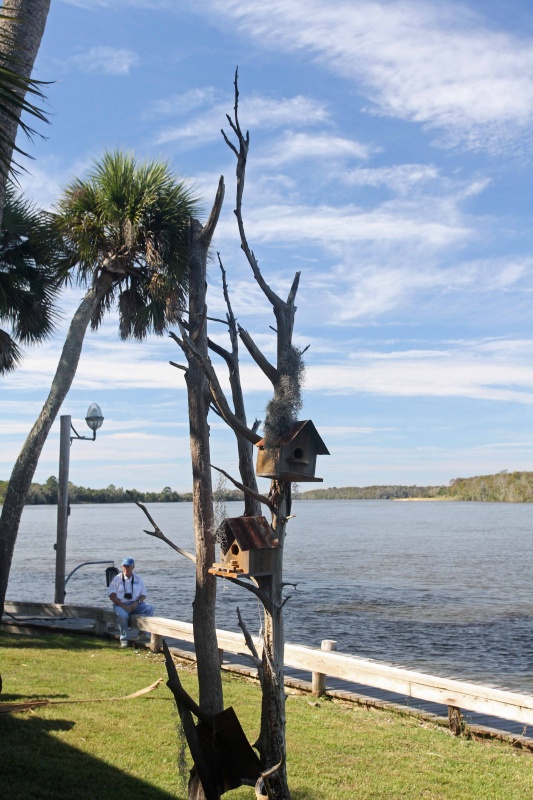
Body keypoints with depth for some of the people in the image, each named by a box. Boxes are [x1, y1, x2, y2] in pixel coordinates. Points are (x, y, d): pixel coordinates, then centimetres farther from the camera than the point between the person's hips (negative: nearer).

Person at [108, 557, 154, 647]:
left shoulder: (138, 579, 12)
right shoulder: (117, 579, 5)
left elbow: (143, 595, 12)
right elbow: (112, 596, -3)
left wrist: (137, 602, -12)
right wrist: (123, 606, -17)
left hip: (135, 604, 3)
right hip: (121, 604, -3)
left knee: (149, 608, -25)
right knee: (123, 615, -37)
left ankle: (144, 633, -24)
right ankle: (124, 639, -22)